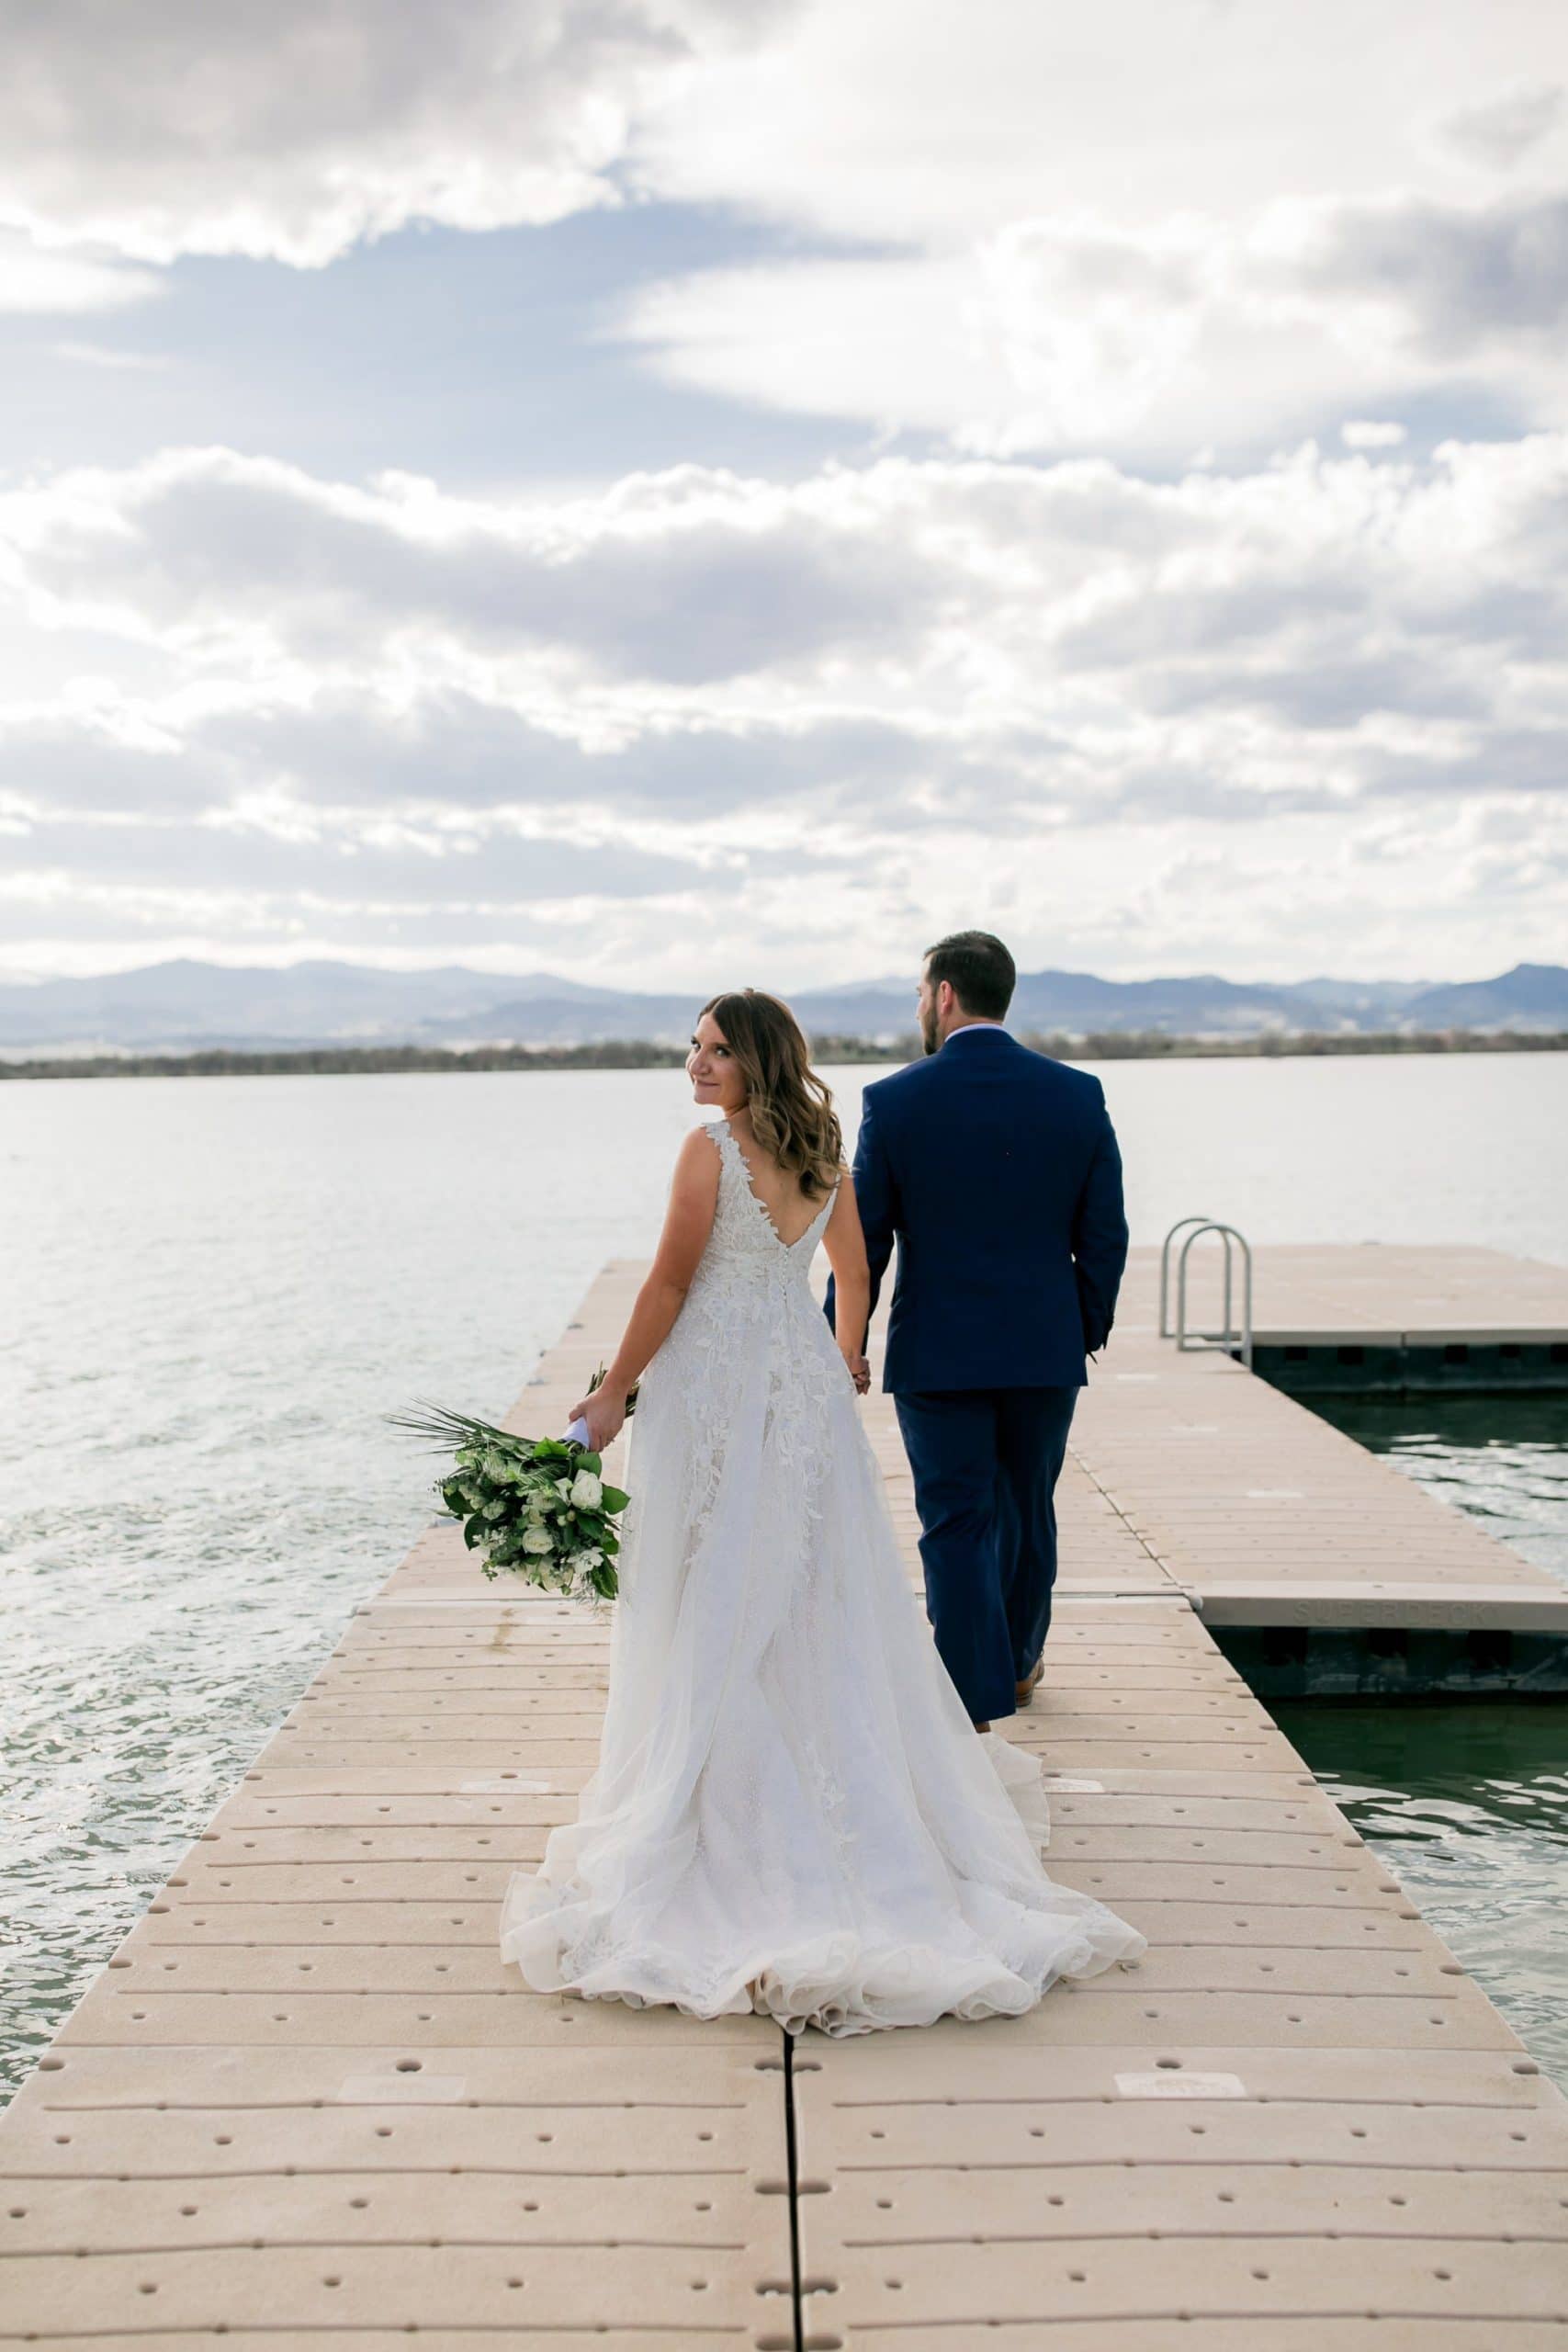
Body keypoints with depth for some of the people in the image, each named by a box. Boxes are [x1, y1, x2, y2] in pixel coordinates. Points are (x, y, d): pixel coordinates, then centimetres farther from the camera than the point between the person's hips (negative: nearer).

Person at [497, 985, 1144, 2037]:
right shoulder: (825, 1151, 6)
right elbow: (855, 1273, 17)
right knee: (822, 1598, 16)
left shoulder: (712, 1149, -15)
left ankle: (718, 1811, 11)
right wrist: (845, 1357, 34)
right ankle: (863, 1792, 26)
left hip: (715, 1387, -6)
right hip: (807, 1388, 7)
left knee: (714, 1605, 3)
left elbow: (669, 1285, -14)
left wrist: (616, 1390, -5)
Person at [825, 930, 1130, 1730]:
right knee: (1027, 1509, 20)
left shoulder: (894, 1101, -9)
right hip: (1045, 1349, 3)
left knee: (956, 1524, 4)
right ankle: (1019, 1658, 40)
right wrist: (1089, 1328, 13)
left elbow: (862, 1241, -5)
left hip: (936, 1353, -3)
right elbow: (1105, 1234, 0)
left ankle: (978, 1709, 4)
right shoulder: (1078, 1094, -3)